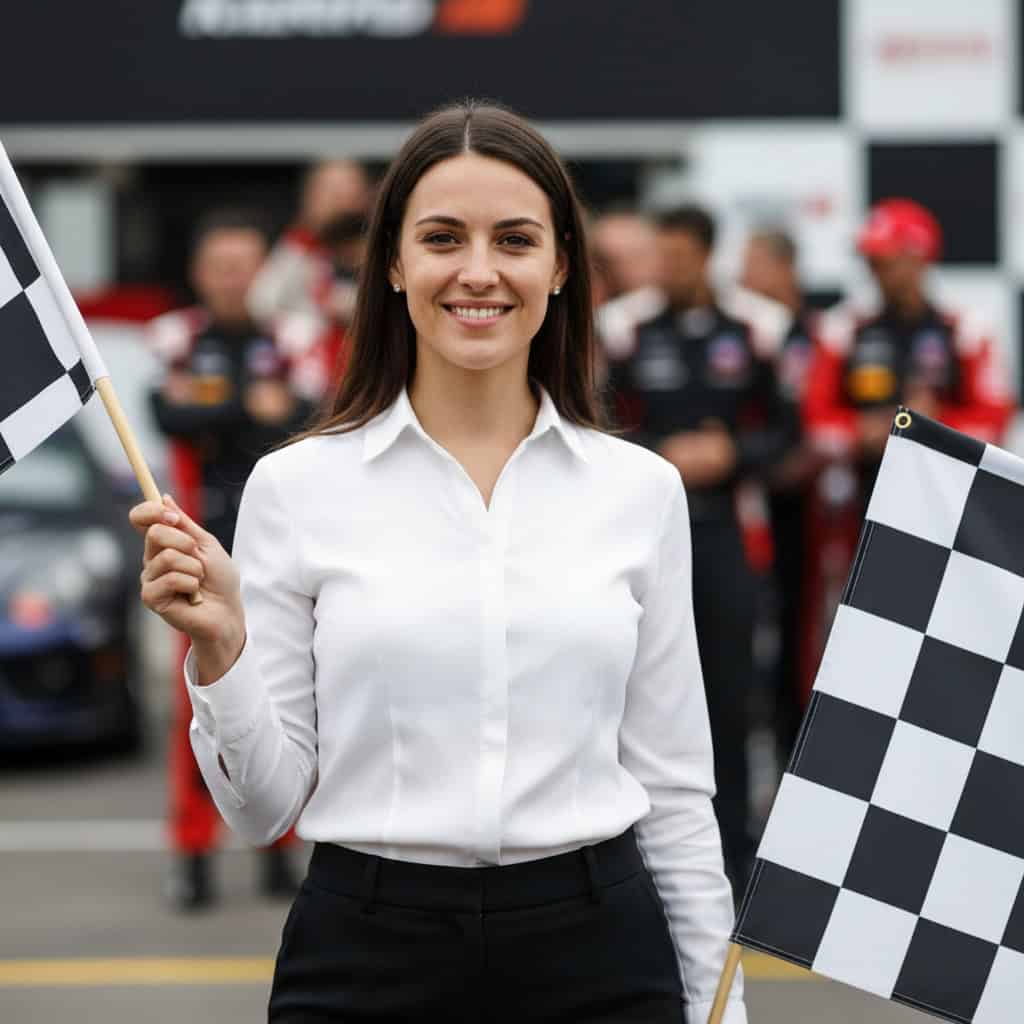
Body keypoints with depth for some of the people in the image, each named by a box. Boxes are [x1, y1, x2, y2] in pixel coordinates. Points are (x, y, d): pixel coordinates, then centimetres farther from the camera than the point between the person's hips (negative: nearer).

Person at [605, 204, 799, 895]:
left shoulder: (751, 336, 5)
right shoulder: (628, 333, 1)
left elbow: (785, 429, 10)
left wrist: (731, 455, -7)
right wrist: (665, 455, -11)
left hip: (723, 532, 1)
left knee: (730, 692, 4)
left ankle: (735, 845, 13)